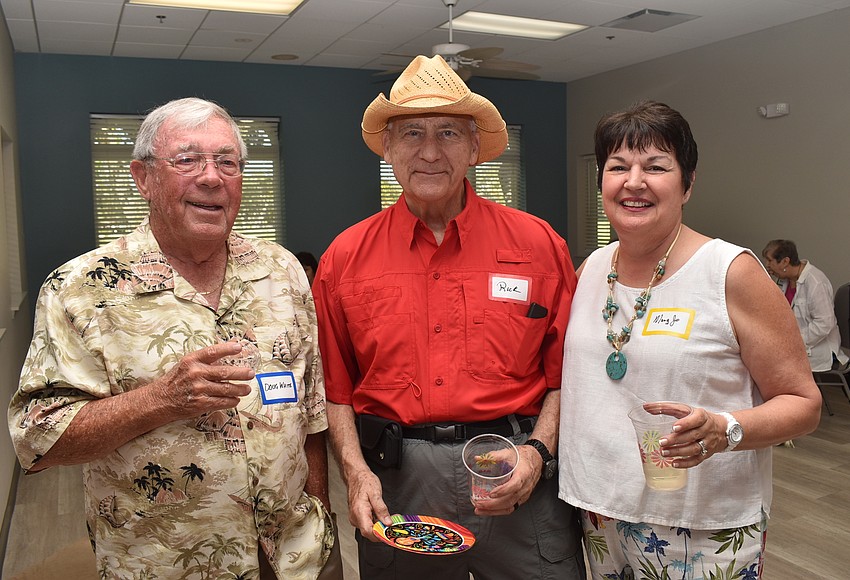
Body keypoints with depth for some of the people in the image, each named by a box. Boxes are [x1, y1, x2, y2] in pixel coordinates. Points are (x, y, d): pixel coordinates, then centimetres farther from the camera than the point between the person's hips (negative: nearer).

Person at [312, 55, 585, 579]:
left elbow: (564, 373, 2)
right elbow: (336, 389, 5)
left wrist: (537, 450, -11)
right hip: (397, 478, 1)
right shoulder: (345, 258, 1)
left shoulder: (538, 244, -1)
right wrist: (356, 473, -7)